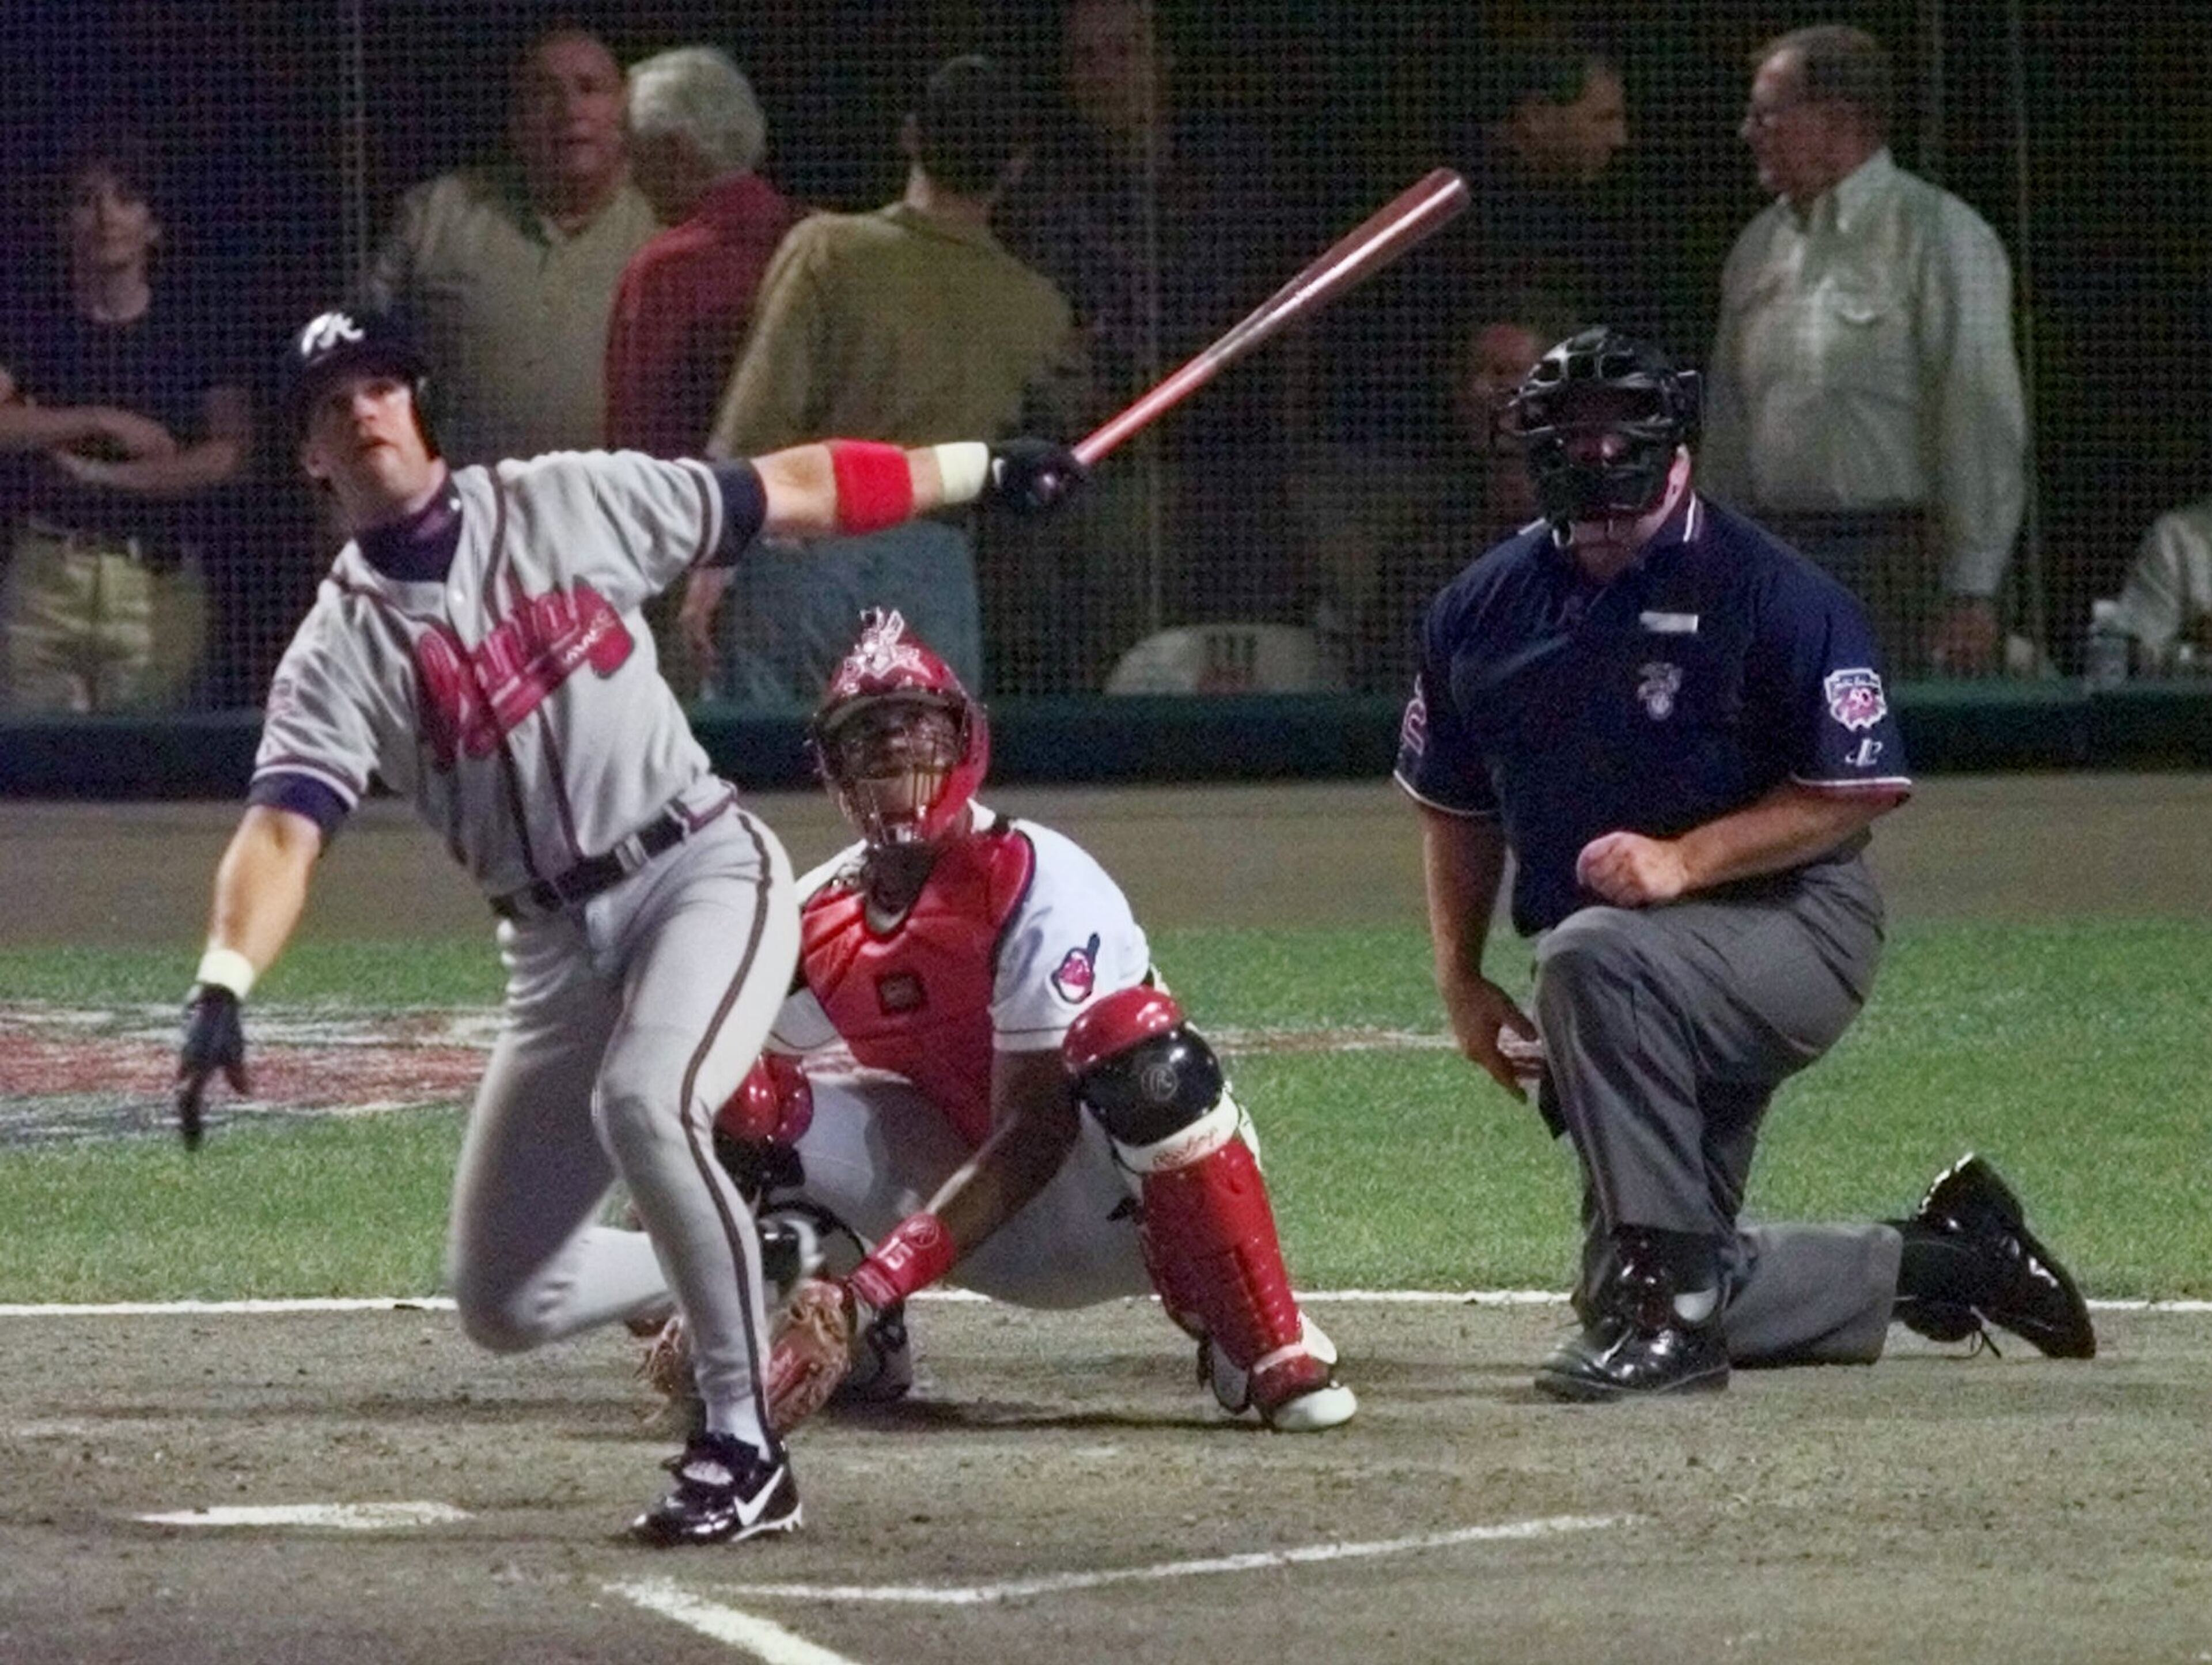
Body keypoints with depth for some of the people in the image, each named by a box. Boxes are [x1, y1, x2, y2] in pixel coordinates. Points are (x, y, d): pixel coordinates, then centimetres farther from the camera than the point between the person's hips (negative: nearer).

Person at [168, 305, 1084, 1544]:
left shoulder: (571, 504, 0)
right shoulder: (341, 652, -3)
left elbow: (789, 495, 8)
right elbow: (283, 831, -17)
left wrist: (983, 469, 8)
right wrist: (224, 987, -35)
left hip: (707, 872, -3)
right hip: (558, 948, 3)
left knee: (644, 1107, -33)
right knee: (505, 1303, 3)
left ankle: (747, 1451, -22)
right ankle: (722, 1279, 33)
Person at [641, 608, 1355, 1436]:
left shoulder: (1036, 885, -21)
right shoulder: (812, 924, -2)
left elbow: (1035, 1133, -27)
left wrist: (872, 1286, -35)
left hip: (1096, 1212, -5)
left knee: (1138, 1043, -39)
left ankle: (1266, 1347, -25)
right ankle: (855, 1346, 3)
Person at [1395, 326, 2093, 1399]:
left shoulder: (1770, 593, -14)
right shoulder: (1486, 608, 4)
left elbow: (1860, 789, -15)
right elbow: (1458, 807, 17)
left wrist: (1684, 861, -24)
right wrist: (1460, 982, 8)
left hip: (1796, 927, -7)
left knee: (1591, 958, -38)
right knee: (1654, 1300, 6)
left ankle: (1662, 1301, -33)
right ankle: (1937, 1263, 28)